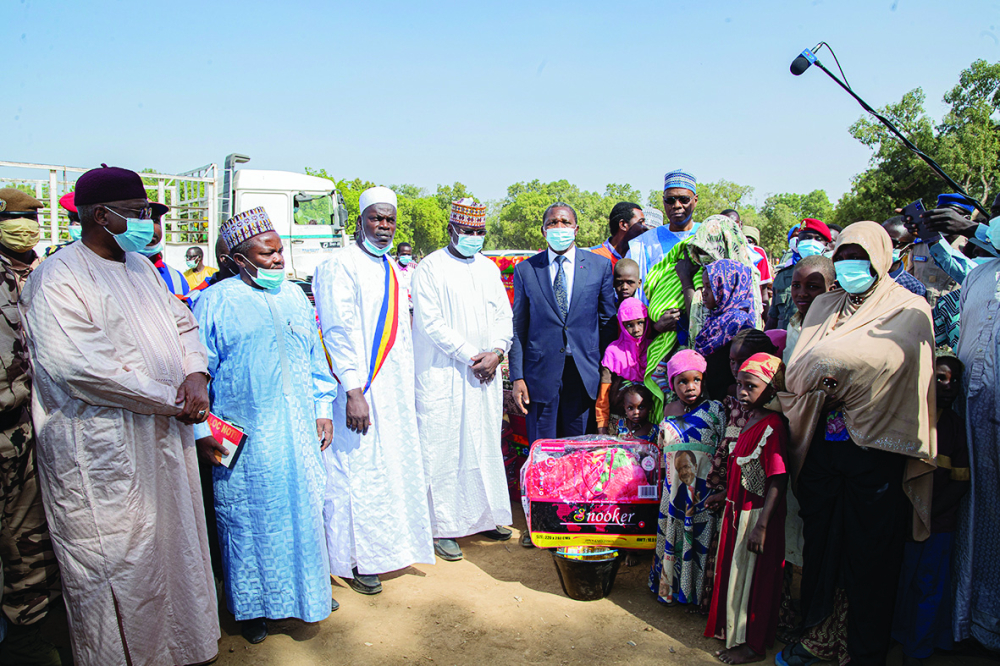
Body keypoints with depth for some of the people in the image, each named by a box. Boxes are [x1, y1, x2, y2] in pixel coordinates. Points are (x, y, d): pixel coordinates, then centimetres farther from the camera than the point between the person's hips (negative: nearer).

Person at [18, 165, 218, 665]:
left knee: (171, 544, 19)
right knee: (118, 563, 4)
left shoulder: (140, 266, 12)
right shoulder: (57, 279, -14)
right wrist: (171, 398, -18)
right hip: (102, 450, -8)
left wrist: (196, 374, -7)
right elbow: (81, 367, -24)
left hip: (164, 435, 8)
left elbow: (182, 323, 15)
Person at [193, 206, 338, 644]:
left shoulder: (295, 297, 10)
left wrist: (323, 409, 11)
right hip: (245, 439, -4)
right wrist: (200, 430, -8)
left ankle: (308, 590, 30)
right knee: (248, 517, 6)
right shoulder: (216, 302, -5)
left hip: (299, 434, 4)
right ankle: (252, 605, 24)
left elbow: (315, 357, 16)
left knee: (304, 508, 11)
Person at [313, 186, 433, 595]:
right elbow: (339, 332, -17)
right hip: (360, 392, -8)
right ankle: (353, 560, 13)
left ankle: (389, 545, 31)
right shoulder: (341, 267, -10)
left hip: (395, 389, 8)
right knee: (357, 470, -1)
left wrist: (409, 387, 16)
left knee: (394, 466, 15)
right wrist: (354, 392, -23)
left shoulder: (393, 271, 15)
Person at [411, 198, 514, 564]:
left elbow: (504, 315, 12)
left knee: (485, 445, 11)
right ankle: (443, 527, 7)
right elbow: (431, 322, -11)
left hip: (485, 374, 5)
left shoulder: (489, 268, 14)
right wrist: (471, 355, -13)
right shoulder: (430, 267, -4)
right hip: (443, 375, -5)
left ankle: (485, 515, 24)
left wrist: (496, 351, -7)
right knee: (443, 449, -2)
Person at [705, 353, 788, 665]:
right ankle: (734, 630, 39)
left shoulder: (772, 426, -22)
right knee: (736, 573, 21)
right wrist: (727, 495, 23)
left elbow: (777, 481, -25)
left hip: (757, 515, -9)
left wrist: (761, 526, -26)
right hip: (739, 511, 9)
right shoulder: (750, 422, 6)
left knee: (750, 578, 6)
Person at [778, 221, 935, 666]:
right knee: (818, 543, 11)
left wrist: (826, 361, -11)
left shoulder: (909, 309, 2)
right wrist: (825, 381, -13)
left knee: (872, 555, 5)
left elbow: (888, 354, -19)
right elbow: (797, 371, 6)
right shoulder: (824, 305, 14)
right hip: (823, 443, 4)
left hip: (876, 450, -4)